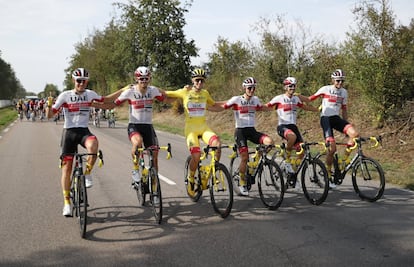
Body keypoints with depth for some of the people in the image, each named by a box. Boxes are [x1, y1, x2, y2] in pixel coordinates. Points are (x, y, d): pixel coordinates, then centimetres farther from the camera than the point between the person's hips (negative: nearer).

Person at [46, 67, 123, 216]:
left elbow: (107, 99, 18)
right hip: (69, 132, -1)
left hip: (84, 131, 1)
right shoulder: (65, 95, -4)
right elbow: (50, 115, -5)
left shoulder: (90, 94, 3)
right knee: (66, 168, -1)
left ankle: (87, 173, -12)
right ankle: (67, 202, 10)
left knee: (93, 144, -36)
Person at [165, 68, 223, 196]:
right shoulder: (185, 92, -1)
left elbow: (217, 107, 23)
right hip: (191, 128, -3)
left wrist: (207, 107, 7)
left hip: (204, 127, 3)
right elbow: (166, 94, 5)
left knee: (217, 144, -27)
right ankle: (190, 179, 8)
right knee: (196, 155, -21)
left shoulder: (205, 93, 10)